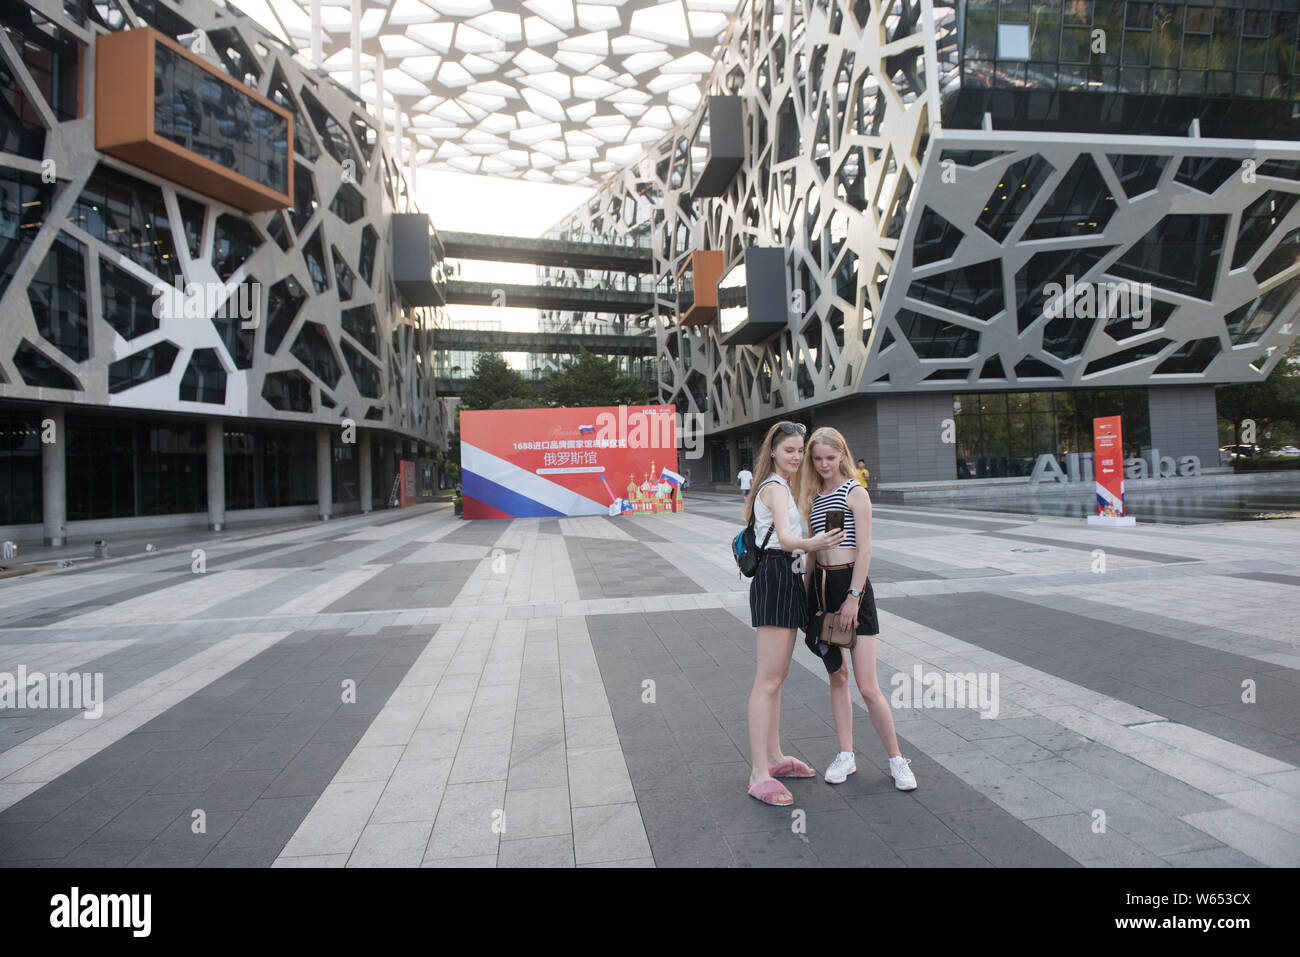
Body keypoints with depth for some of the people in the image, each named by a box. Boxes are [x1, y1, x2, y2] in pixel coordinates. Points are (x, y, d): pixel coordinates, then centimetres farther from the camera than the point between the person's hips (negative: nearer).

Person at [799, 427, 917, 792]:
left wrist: (853, 597, -16)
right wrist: (807, 594, 14)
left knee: (868, 686, -5)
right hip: (820, 586, 6)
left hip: (852, 585, -6)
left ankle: (896, 760, 12)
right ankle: (846, 756, 22)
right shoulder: (813, 497, 11)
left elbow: (864, 549, -11)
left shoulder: (855, 493, -6)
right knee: (837, 678, 12)